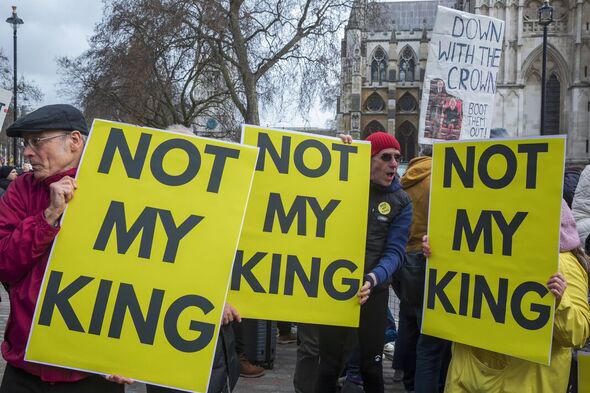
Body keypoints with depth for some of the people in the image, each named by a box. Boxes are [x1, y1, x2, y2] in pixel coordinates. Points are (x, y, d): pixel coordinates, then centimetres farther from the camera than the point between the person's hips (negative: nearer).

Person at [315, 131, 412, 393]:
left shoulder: (401, 202, 0)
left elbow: (394, 251, -7)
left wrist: (373, 279, -27)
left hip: (374, 290, 1)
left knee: (371, 366, 9)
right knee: (329, 365, 5)